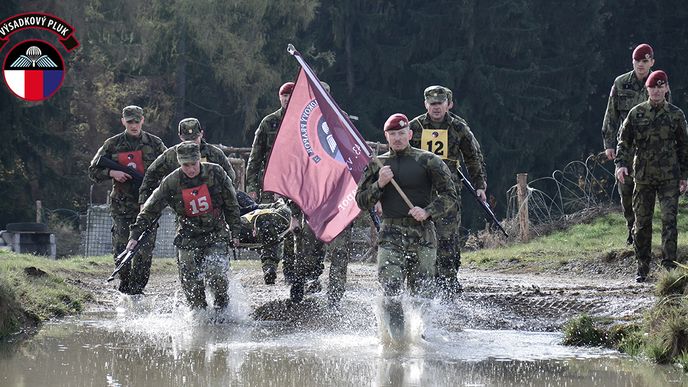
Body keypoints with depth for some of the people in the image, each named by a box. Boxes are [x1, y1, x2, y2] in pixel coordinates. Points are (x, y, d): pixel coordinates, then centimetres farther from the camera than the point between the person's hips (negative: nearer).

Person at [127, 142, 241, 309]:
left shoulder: (215, 173, -9)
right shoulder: (171, 182, -10)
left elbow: (231, 205, 3)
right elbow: (150, 210, -2)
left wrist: (235, 232, 5)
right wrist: (135, 235, -7)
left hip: (216, 234, -1)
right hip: (188, 237, 1)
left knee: (215, 273, -20)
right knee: (190, 283, -4)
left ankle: (222, 307, 5)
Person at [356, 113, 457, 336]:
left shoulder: (427, 161, 3)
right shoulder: (378, 165, 12)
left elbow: (450, 196, 2)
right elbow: (361, 202, 10)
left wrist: (428, 212, -13)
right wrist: (379, 185, -7)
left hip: (423, 234, -1)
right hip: (391, 234, 1)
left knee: (422, 293, -1)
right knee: (391, 286, -18)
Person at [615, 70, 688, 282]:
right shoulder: (636, 113, 4)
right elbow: (624, 141, 7)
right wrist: (621, 164, -9)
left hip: (669, 177, -1)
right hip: (643, 177, 1)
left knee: (669, 219, -12)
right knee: (642, 223, 5)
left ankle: (669, 263, -10)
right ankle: (642, 268, 14)